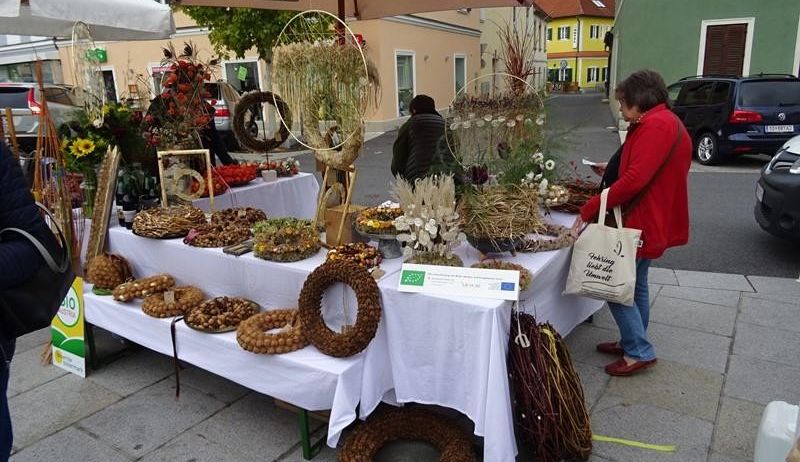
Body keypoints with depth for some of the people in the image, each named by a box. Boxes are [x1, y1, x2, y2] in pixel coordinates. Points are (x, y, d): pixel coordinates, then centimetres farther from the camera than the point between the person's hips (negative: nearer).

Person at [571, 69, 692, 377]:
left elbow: (635, 179, -28)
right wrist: (613, 170, 15)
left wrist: (589, 210, -25)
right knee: (635, 283, 18)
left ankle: (639, 352, 5)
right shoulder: (664, 122, 16)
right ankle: (633, 343, 30)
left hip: (643, 223, -11)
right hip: (650, 222, 11)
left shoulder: (656, 125, -19)